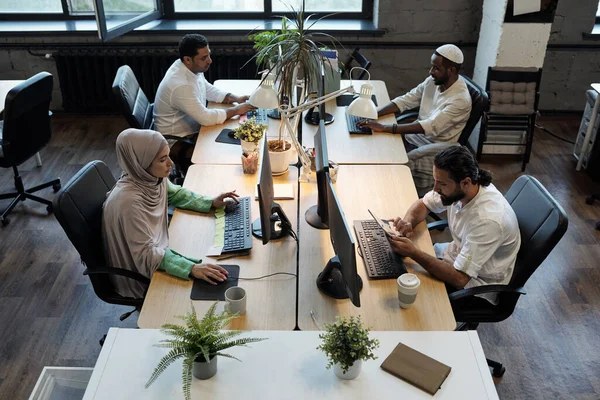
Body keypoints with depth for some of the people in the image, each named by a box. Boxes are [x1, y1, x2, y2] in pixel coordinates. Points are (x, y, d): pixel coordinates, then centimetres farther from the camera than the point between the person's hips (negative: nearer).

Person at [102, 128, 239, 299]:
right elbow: (147, 254, -31)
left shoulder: (153, 177, -12)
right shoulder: (130, 201, -35)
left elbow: (176, 194, 10)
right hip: (139, 276, -7)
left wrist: (211, 202, -1)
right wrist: (192, 269, -40)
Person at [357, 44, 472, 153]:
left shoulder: (460, 99, -25)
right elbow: (406, 100, 0)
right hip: (413, 135, 7)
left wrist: (384, 128, -37)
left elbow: (431, 127, -33)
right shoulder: (434, 80, -2)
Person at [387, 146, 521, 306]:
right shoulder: (455, 188, -16)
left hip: (478, 282, -7)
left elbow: (459, 278, -34)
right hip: (459, 254, 7)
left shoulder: (488, 219, -37)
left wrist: (413, 253, -35)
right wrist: (408, 221, -19)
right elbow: (423, 204, 3)